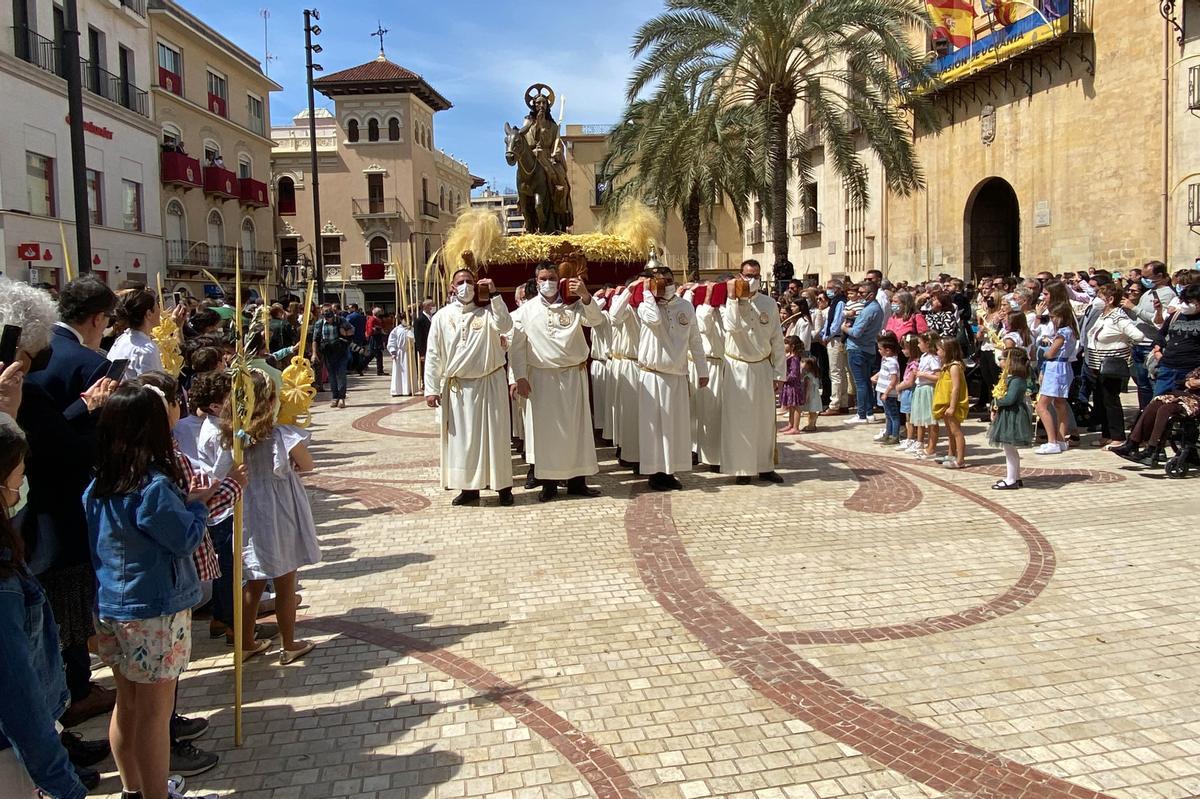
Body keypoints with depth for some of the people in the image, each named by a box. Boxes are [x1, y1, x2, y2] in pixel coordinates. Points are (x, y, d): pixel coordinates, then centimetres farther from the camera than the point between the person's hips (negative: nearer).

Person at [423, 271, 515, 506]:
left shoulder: (488, 312, 0)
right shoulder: (442, 316, 3)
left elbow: (505, 326, -21)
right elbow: (433, 355, 3)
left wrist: (494, 294, -21)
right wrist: (431, 389, -3)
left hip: (490, 383, -1)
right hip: (457, 387, 2)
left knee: (494, 434, 3)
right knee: (462, 438, 5)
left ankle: (503, 485, 12)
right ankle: (469, 487, 16)